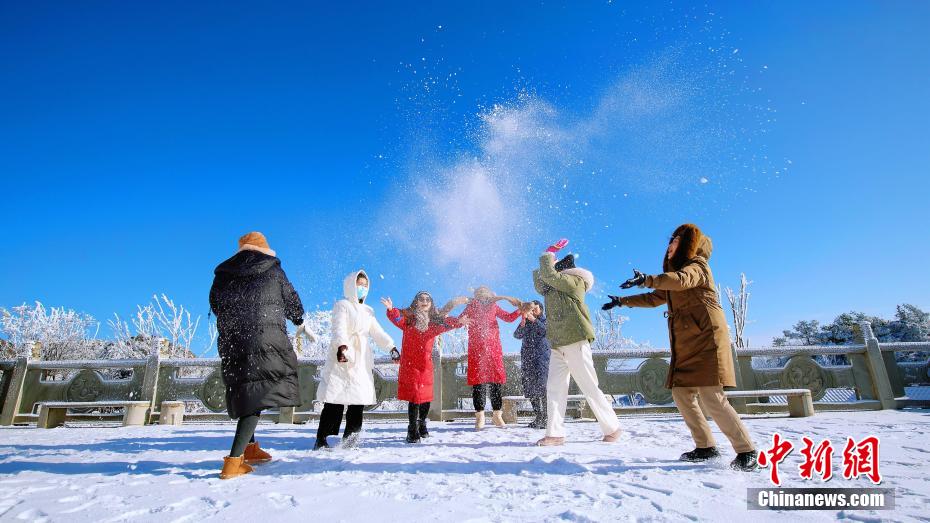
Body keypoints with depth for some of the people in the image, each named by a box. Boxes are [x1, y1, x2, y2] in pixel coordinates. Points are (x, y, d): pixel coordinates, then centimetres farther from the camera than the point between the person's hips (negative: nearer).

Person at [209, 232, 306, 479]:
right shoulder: (273, 271, 3)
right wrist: (299, 321, 32)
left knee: (245, 394, 18)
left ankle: (250, 448, 29)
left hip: (231, 343, 5)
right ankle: (233, 461, -14)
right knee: (258, 395, -6)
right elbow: (292, 301, 11)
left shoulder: (223, 274, 10)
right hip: (266, 341, -5)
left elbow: (215, 306, 21)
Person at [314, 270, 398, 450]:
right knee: (335, 401, -9)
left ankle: (349, 440, 8)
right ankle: (321, 440, 0)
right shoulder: (342, 305, 2)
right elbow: (339, 327, -15)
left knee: (358, 401, 1)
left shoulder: (368, 311, 23)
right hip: (342, 356, -6)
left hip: (361, 361, 6)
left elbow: (377, 332, 17)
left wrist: (391, 346, 1)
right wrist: (341, 345, -34)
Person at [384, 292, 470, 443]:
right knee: (414, 397, -7)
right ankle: (413, 431, 9)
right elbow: (397, 319, -20)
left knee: (426, 397, 12)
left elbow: (448, 323, -5)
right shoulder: (408, 317, -2)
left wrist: (458, 322, -25)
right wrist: (391, 310, -41)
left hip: (426, 364, 4)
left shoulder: (435, 321, 8)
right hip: (410, 364, -4)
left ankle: (421, 425, 35)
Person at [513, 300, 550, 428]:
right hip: (527, 356, 4)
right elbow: (517, 335, 3)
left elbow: (546, 331, -10)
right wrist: (523, 322, -11)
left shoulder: (545, 320, 10)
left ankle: (546, 417, -13)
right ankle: (538, 416, 11)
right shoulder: (525, 322, 18)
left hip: (542, 354, -4)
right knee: (529, 388, 1)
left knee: (542, 386, -17)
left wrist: (533, 320, -15)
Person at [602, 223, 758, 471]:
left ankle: (746, 450, -1)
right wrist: (622, 301, 30)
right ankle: (706, 447, 15)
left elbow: (680, 280, -27)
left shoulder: (697, 266, -2)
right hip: (686, 345, 9)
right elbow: (654, 298, 30)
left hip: (706, 338, -9)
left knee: (711, 397, -13)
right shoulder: (677, 272, 24)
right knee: (681, 394, 5)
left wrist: (646, 279, -34)